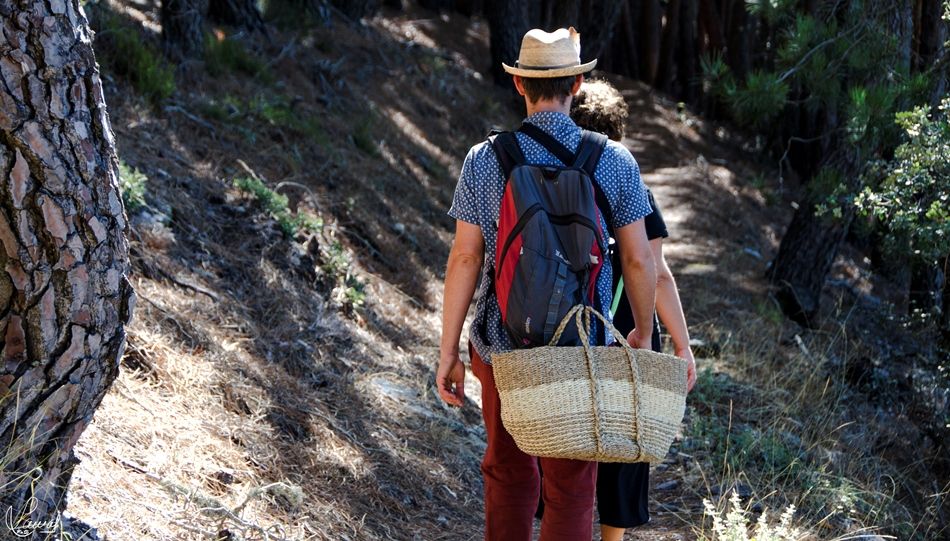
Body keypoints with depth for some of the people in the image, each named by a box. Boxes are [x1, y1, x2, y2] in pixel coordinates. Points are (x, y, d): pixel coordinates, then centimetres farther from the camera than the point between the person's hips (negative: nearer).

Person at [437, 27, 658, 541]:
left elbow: (464, 259, -8)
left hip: (504, 341, 1)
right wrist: (643, 331, 15)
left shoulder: (484, 160, -8)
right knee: (571, 486, 8)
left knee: (508, 471, 19)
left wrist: (448, 353, -1)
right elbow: (638, 259, -2)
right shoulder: (615, 162, -8)